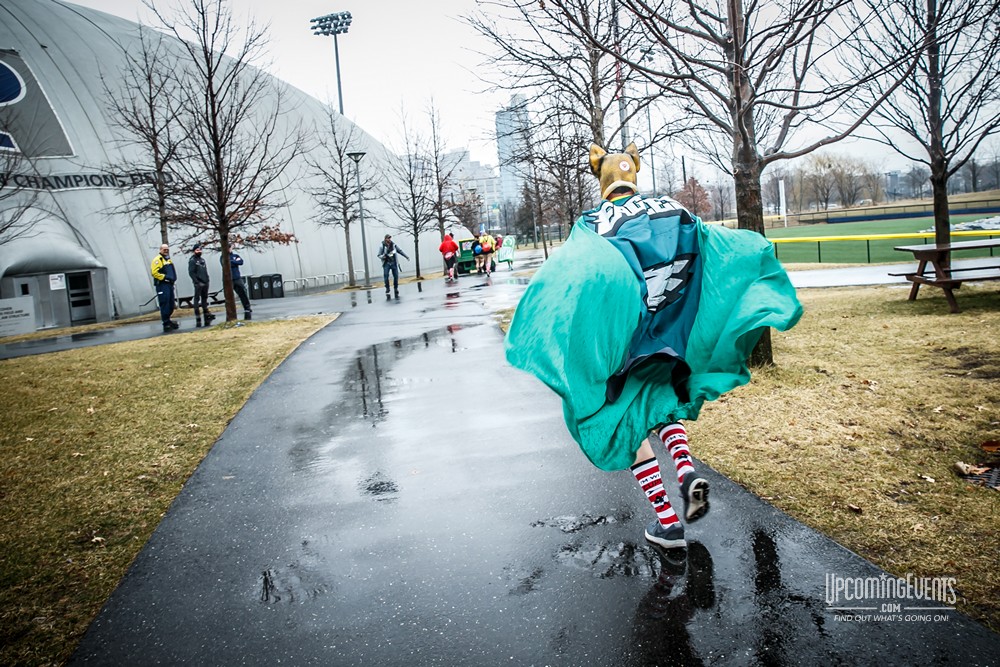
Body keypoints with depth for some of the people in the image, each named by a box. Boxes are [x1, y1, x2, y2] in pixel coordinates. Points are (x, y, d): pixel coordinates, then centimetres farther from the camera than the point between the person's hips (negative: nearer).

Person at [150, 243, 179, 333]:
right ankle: (166, 324, -8)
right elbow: (154, 273, -16)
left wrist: (173, 279, 12)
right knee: (164, 304, -9)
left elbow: (172, 271, 30)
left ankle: (167, 320, 22)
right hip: (162, 285, -9)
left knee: (171, 305, 11)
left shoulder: (169, 260, 22)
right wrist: (165, 277, -18)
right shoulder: (158, 259, -7)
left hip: (169, 284, 9)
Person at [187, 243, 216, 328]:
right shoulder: (192, 260, -4)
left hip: (205, 283, 7)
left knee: (204, 299, 11)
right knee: (197, 300, -5)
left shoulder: (202, 259, 17)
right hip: (198, 284, -7)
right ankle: (198, 320, -7)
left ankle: (207, 318, 15)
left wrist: (207, 281, 10)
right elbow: (191, 273, -12)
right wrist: (197, 282, -18)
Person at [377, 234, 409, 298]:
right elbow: (379, 255, 1)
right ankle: (387, 289, -2)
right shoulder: (382, 246, -2)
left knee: (396, 276, -1)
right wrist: (383, 256, -20)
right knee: (386, 276, -14)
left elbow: (400, 251, 16)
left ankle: (396, 289, 13)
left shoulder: (393, 245, 5)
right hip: (386, 263, -2)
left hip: (394, 263, 2)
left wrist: (406, 256, 20)